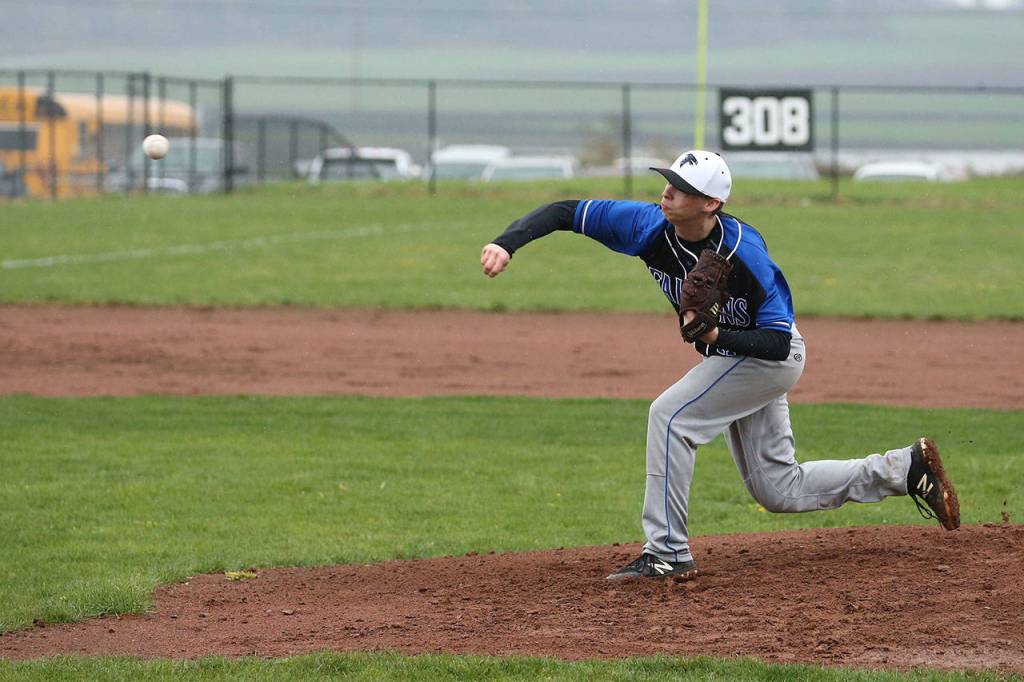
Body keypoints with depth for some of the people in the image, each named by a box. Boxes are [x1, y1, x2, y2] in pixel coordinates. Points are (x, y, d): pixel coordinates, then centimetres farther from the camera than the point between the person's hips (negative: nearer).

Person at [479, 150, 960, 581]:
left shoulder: (744, 255, -32)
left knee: (670, 415, -22)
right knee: (778, 491, 12)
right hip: (733, 358, 8)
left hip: (772, 356, -8)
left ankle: (667, 554, -17)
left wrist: (715, 336, -43)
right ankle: (906, 470, 22)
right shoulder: (649, 226, -18)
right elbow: (565, 212, -16)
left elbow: (777, 343, -29)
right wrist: (506, 244, -31)